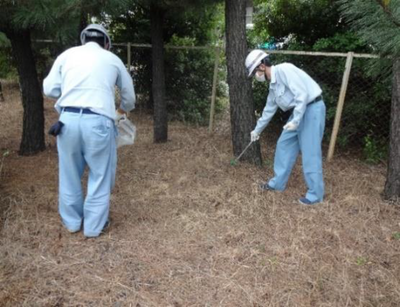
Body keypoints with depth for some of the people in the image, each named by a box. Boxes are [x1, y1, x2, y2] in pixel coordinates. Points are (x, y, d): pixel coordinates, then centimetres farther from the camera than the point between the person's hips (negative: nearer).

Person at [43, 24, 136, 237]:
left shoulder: (67, 54, 13)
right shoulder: (112, 59, 13)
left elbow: (49, 89, 9)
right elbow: (129, 95, 23)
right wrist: (122, 111, 43)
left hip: (68, 119, 2)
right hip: (98, 121, -2)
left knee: (69, 173, 18)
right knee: (100, 175, 12)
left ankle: (71, 221, 34)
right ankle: (94, 225, 23)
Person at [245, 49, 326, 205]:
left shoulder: (283, 70, -17)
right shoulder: (273, 84, 12)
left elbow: (302, 93, -25)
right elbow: (269, 109, 24)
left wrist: (296, 120, -27)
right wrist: (257, 130, 32)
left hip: (312, 108, -10)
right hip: (299, 110, 10)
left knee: (309, 153, -7)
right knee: (284, 145, 12)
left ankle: (315, 194, 4)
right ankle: (278, 183, 25)